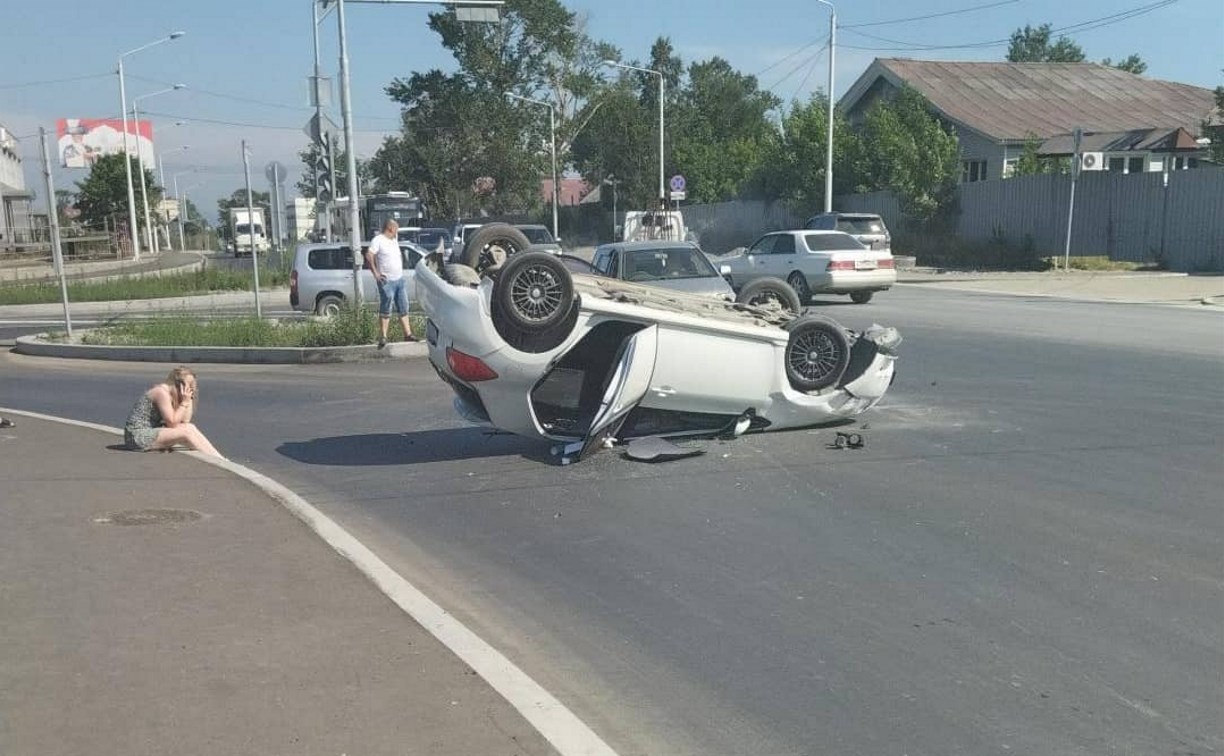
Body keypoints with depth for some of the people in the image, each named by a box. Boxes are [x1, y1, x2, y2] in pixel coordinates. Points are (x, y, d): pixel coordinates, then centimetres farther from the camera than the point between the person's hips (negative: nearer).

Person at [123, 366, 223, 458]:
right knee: (186, 433, -19)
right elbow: (172, 423, -19)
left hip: (151, 432, 9)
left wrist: (189, 400, -1)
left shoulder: (173, 394, 11)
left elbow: (185, 420, 4)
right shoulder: (162, 392, -16)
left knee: (190, 427, -7)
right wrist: (184, 402, -15)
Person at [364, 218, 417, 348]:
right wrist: (376, 273, -19)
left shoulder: (394, 240, 14)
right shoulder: (378, 240, -11)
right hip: (387, 281, -8)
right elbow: (369, 256, -19)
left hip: (400, 279, 8)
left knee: (403, 308, 10)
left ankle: (408, 334, 15)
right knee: (385, 310, -3)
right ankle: (383, 337, 1)